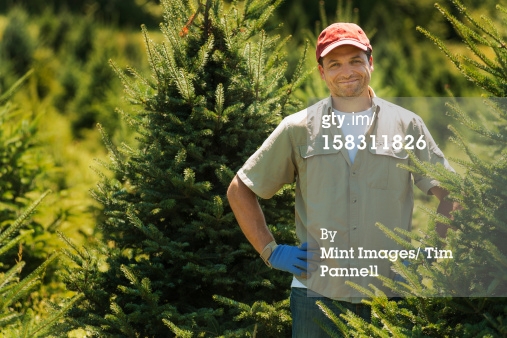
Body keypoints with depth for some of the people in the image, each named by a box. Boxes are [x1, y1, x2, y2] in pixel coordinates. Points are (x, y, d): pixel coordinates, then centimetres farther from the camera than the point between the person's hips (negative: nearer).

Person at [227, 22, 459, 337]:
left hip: (391, 296, 0)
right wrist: (271, 251, 4)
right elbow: (240, 191, 12)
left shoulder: (406, 125, 7)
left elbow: (451, 193, 13)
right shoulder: (297, 130, 6)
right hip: (317, 295, 0)